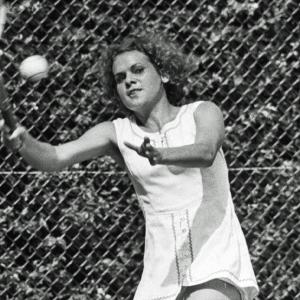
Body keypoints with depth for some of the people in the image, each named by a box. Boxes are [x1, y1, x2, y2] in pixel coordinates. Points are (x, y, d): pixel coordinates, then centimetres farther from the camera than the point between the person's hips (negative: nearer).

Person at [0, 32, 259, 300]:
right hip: (163, 274, 3)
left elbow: (205, 152, -23)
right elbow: (54, 157, -8)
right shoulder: (116, 133, 5)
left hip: (218, 264, -3)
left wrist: (161, 155, -42)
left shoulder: (203, 113, -1)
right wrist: (22, 142, -29)